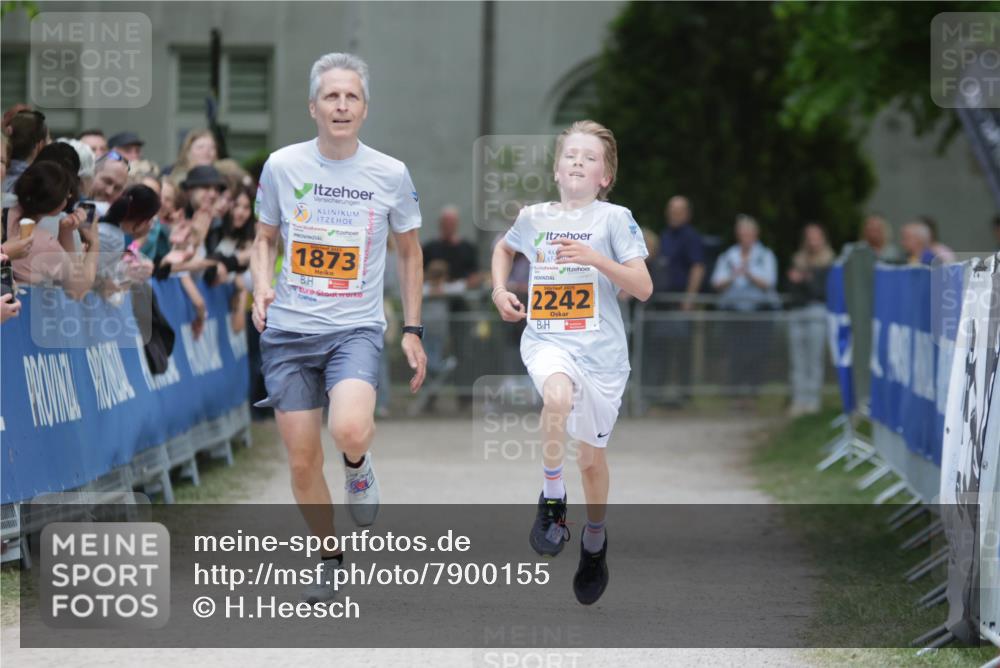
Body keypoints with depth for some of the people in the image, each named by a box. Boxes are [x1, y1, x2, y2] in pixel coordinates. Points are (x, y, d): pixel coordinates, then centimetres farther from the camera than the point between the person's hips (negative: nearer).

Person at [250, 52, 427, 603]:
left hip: (356, 328, -2)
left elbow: (409, 252, 12)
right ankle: (330, 561, 24)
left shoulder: (391, 175, -1)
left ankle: (359, 467, 8)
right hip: (288, 330, 2)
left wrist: (412, 331, 7)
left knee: (350, 431, -29)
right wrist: (261, 288, -5)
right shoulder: (282, 166, 0)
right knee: (303, 461, 2)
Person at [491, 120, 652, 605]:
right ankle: (551, 501, -17)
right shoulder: (533, 217, 6)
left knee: (592, 455, 11)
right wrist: (500, 291, 13)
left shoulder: (614, 219, -3)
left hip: (601, 347, 0)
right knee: (558, 396, -35)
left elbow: (643, 287, -8)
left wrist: (596, 258, -21)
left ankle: (595, 541, 37)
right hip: (546, 340, 1)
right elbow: (504, 248, 30)